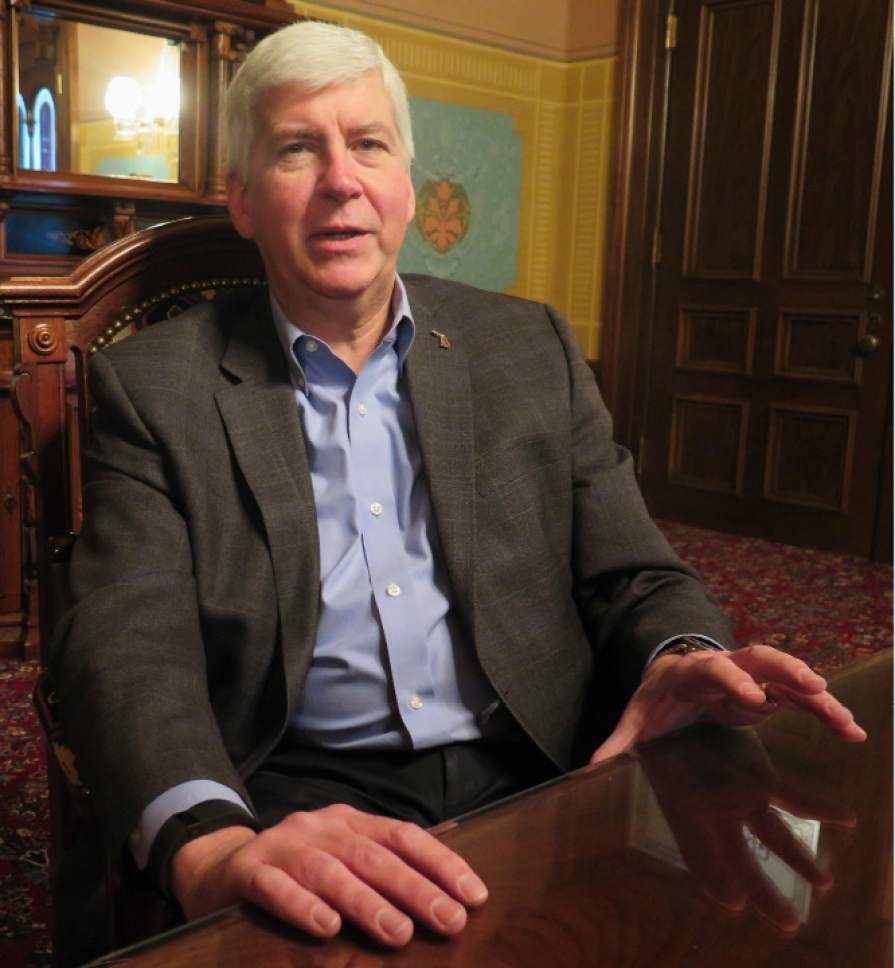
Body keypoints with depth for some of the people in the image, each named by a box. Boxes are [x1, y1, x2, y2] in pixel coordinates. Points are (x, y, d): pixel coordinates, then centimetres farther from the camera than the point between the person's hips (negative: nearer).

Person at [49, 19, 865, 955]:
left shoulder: (531, 349, 9)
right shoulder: (155, 386, 2)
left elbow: (632, 574, 9)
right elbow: (126, 639, -10)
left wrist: (682, 660, -15)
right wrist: (210, 843, -30)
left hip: (539, 773, 3)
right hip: (300, 798, -2)